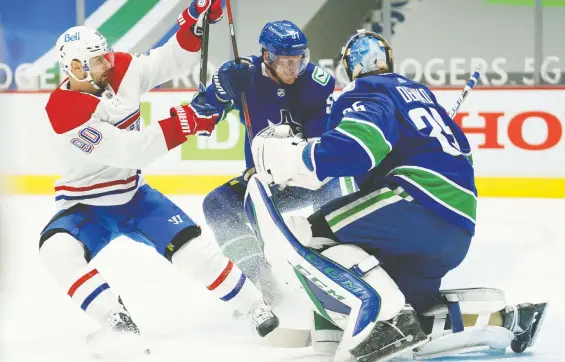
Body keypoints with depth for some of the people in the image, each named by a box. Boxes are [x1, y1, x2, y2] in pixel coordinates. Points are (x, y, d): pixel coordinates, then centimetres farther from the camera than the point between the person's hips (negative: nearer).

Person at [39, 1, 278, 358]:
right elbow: (128, 151, -33)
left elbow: (170, 62, -1)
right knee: (58, 250, -34)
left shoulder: (120, 69, -10)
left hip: (133, 195, 5)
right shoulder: (64, 110, -29)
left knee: (193, 247, -9)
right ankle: (119, 324, -35)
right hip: (86, 205, -5)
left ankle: (257, 311, 6)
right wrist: (185, 123, -34)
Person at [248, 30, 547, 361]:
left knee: (308, 235, -14)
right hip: (457, 232, 8)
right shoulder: (419, 92, 29)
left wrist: (296, 158, -15)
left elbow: (359, 143, -18)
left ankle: (380, 317, -31)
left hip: (421, 203, -8)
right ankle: (502, 317, 6)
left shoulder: (366, 93, 4)